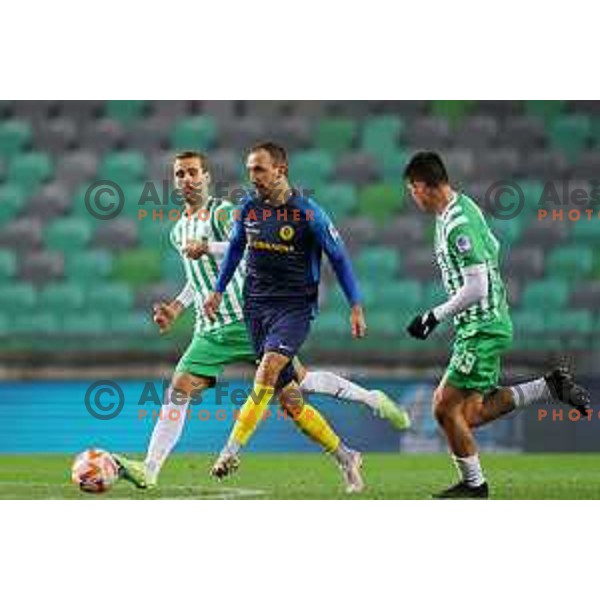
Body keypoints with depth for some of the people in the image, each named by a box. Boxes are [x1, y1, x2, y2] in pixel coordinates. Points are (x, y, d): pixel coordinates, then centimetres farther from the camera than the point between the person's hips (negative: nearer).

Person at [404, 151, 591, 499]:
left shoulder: (458, 225, -23)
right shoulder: (462, 207, 9)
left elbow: (475, 289, -26)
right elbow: (492, 248, 24)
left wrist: (434, 316, -16)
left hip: (482, 329, -10)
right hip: (483, 325, 10)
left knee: (446, 407, -5)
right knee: (472, 415, 9)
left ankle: (473, 484, 8)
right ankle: (551, 388, 12)